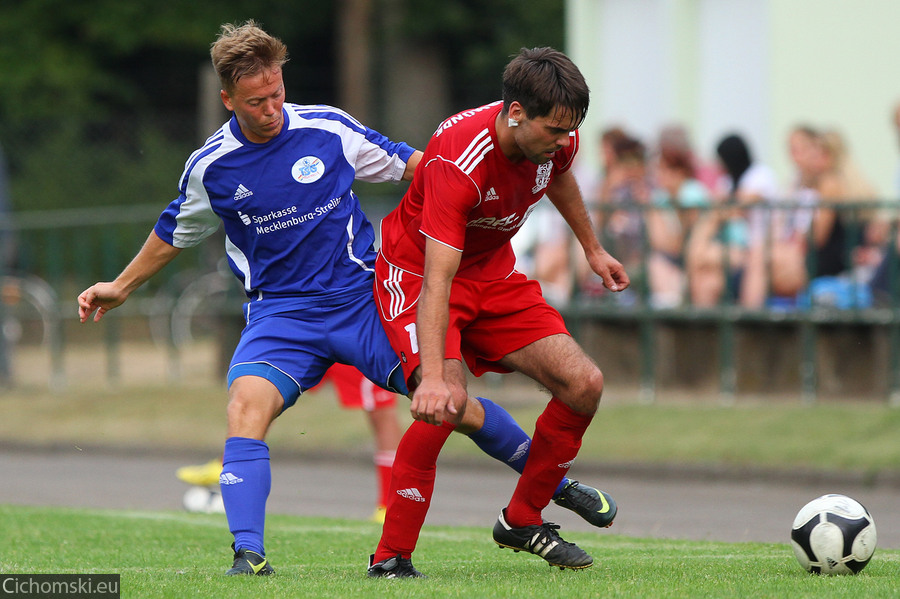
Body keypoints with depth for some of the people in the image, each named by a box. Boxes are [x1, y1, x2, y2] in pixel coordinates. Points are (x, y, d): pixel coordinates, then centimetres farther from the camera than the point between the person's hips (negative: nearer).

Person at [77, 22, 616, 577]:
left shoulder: (329, 129, -6)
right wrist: (121, 286, 24)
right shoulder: (210, 168, -3)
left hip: (362, 297, 0)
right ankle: (248, 554, -32)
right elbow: (177, 231, 17)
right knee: (246, 402, -28)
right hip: (280, 312, 0)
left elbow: (403, 162, 10)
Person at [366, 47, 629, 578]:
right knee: (448, 403, -30)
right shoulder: (459, 160, -36)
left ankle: (523, 520, 13)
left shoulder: (557, 141, -14)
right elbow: (437, 281, -41)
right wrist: (433, 377, -50)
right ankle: (391, 558, -21)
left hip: (494, 274, 7)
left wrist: (593, 249, 27)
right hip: (415, 272, -7)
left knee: (584, 384, -6)